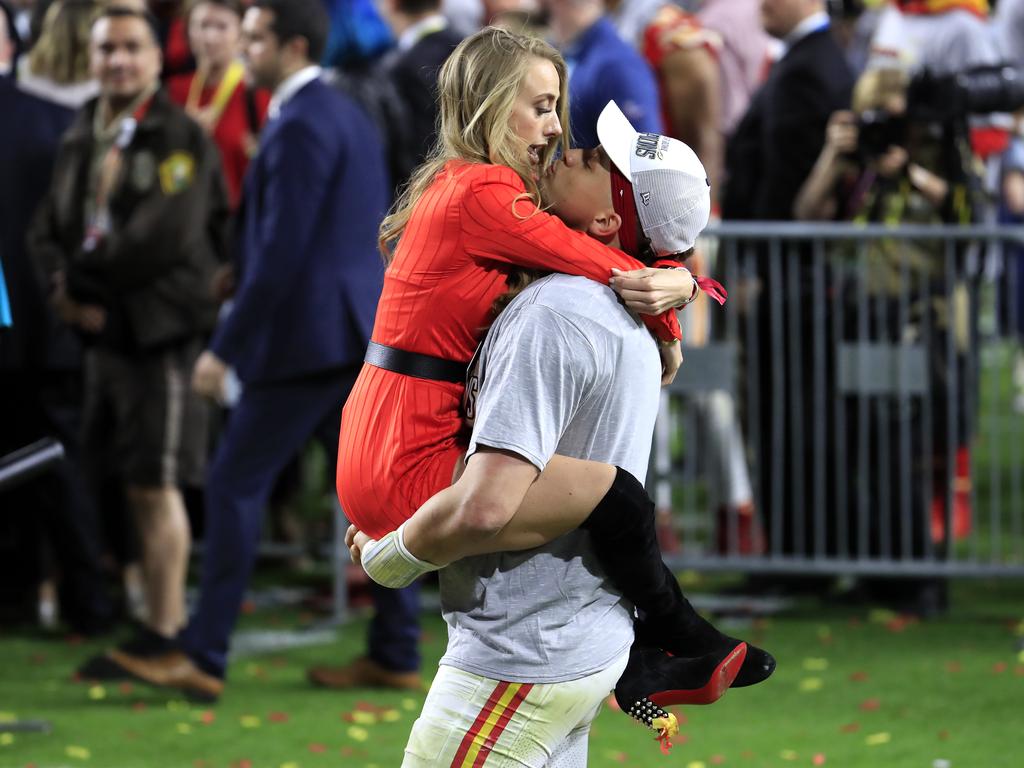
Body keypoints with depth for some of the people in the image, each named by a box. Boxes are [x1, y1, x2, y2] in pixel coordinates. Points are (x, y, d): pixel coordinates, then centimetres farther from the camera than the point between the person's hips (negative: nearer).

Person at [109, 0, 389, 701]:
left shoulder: (301, 126, -15)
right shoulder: (350, 116, 16)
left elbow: (282, 251, -20)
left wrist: (226, 347, -16)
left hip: (307, 337, -10)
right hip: (358, 332, 10)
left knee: (236, 484, -4)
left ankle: (204, 658, -4)